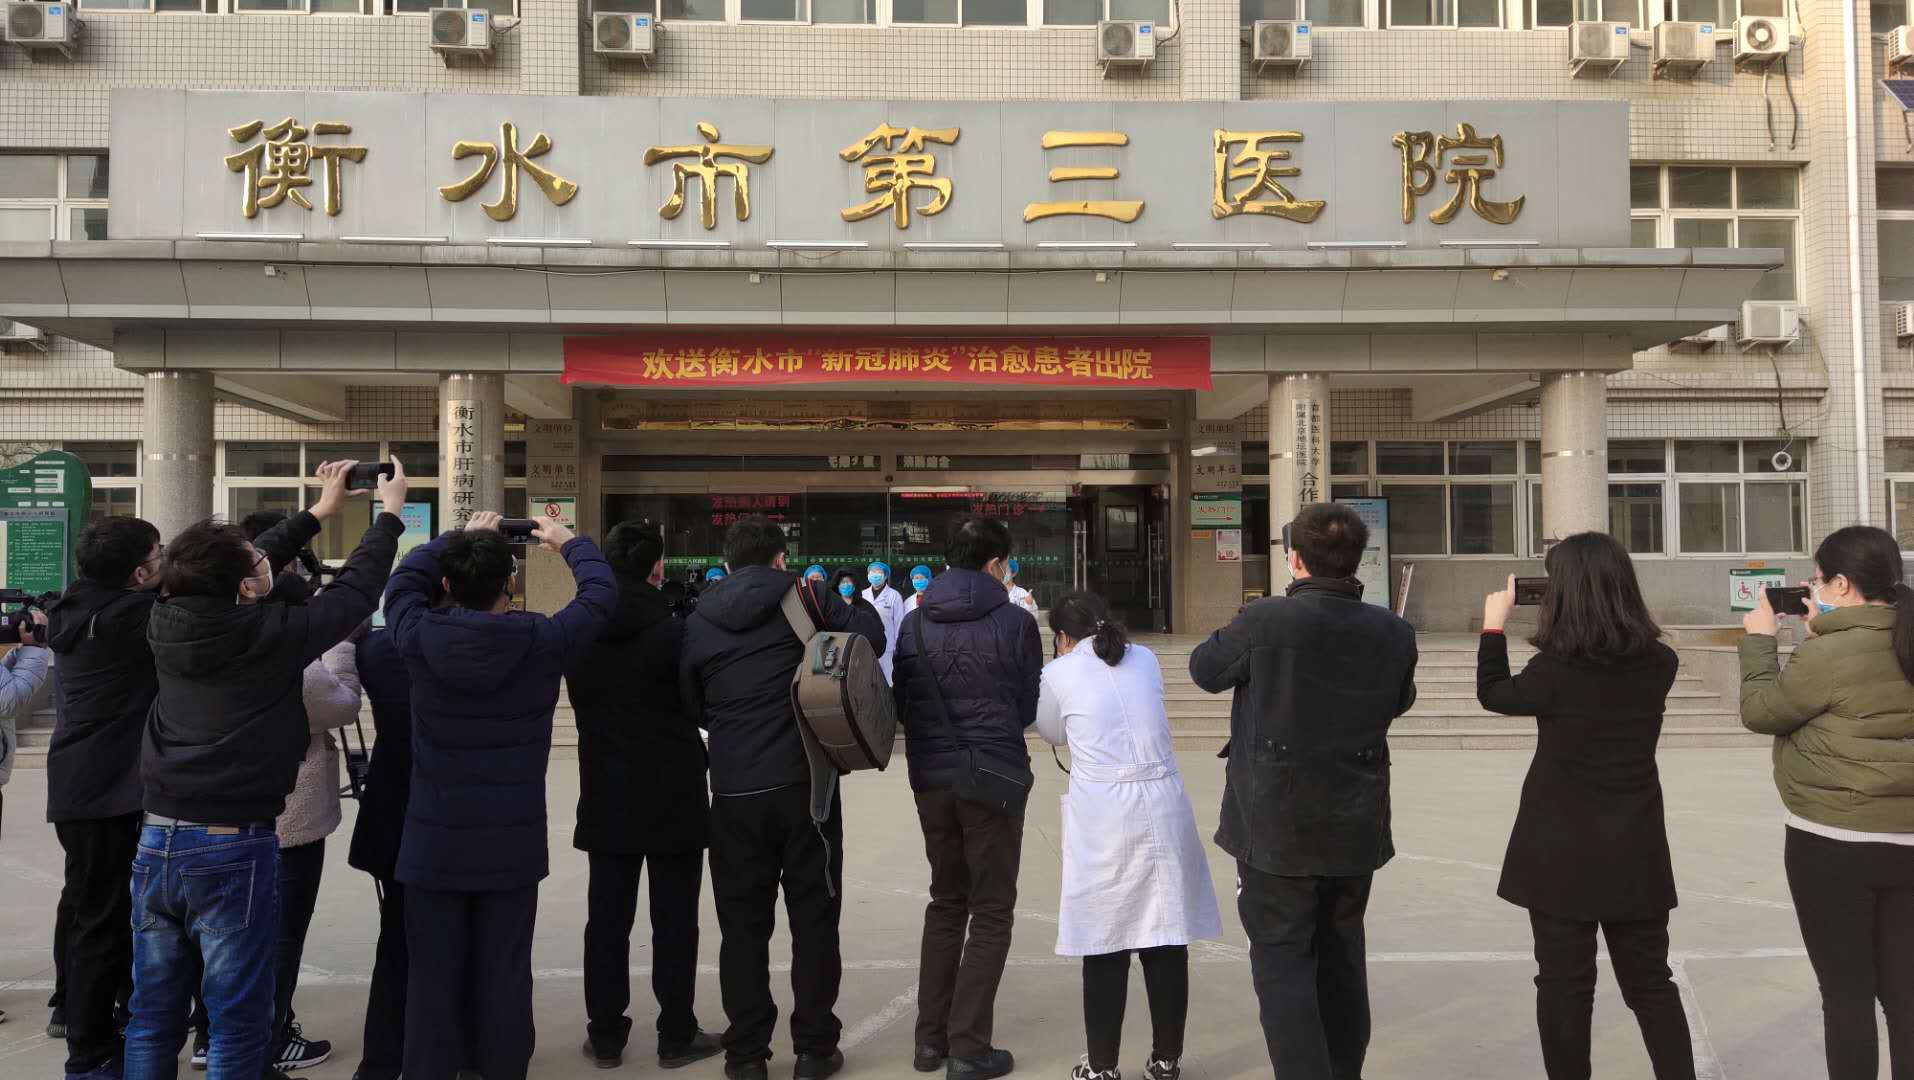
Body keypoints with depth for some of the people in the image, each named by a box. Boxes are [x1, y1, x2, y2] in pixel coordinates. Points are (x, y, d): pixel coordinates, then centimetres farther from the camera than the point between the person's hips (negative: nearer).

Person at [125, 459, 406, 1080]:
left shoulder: (168, 623, 2)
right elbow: (357, 591, -1)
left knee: (153, 1017, 15)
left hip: (158, 841, 6)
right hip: (234, 848, -6)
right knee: (238, 1025, 4)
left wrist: (319, 512, 26)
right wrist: (391, 513, 13)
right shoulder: (272, 635, -13)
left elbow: (235, 566, 18)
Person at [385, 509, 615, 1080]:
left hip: (434, 841, 1)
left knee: (432, 980, 10)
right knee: (505, 979, 9)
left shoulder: (419, 637, -10)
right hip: (513, 844, -1)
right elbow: (599, 592, 3)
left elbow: (404, 579, 12)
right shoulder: (542, 641, -14)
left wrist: (460, 538, 23)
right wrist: (569, 543, 19)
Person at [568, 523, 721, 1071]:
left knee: (607, 918, 12)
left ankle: (606, 1036, 19)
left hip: (606, 798, 4)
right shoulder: (675, 632, -16)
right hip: (674, 797, -4)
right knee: (674, 921, 6)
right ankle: (676, 1037, 13)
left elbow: (583, 703, 11)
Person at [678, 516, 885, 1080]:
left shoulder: (698, 621, 4)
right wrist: (854, 607, 17)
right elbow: (870, 637, -1)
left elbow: (691, 705, 13)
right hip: (804, 783, -2)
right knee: (813, 918, 10)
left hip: (733, 791, 2)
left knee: (743, 923, 11)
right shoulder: (802, 597, -4)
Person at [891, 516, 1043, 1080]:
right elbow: (1030, 708, -2)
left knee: (945, 902, 20)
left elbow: (902, 705, 4)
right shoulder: (1015, 622, -9)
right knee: (991, 913, 8)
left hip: (931, 780, 4)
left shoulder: (914, 624, 1)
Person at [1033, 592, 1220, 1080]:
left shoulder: (1057, 674, 1)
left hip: (1102, 820, -3)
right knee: (1166, 941, 10)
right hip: (1163, 812, 3)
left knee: (1105, 947, 6)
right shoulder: (1146, 659, 10)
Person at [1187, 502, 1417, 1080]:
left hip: (1276, 827, -5)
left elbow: (1204, 669, -1)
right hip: (1356, 827, 5)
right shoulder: (1394, 633, -4)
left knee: (1282, 962, 4)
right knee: (1341, 957, 20)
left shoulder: (1264, 622, -19)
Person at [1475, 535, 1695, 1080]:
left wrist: (1494, 625, 12)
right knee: (1650, 983, 17)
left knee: (1564, 984, 8)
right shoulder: (1658, 663, -4)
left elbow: (1493, 693, 1)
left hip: (1563, 852, -4)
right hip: (1636, 852, 4)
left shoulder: (1555, 669, -17)